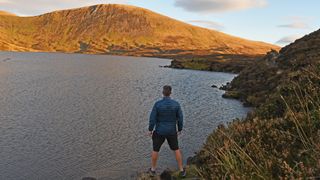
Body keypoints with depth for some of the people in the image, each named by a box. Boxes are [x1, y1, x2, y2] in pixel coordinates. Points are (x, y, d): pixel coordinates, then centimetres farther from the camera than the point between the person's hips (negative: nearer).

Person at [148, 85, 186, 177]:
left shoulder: (157, 104, -21)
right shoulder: (176, 104, -15)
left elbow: (152, 118, -16)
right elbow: (180, 118, -8)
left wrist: (150, 129, 0)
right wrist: (180, 129, 9)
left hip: (159, 131, -1)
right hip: (171, 131, 1)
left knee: (155, 149, 22)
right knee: (176, 149, 21)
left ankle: (153, 169, 37)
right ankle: (181, 170, 28)